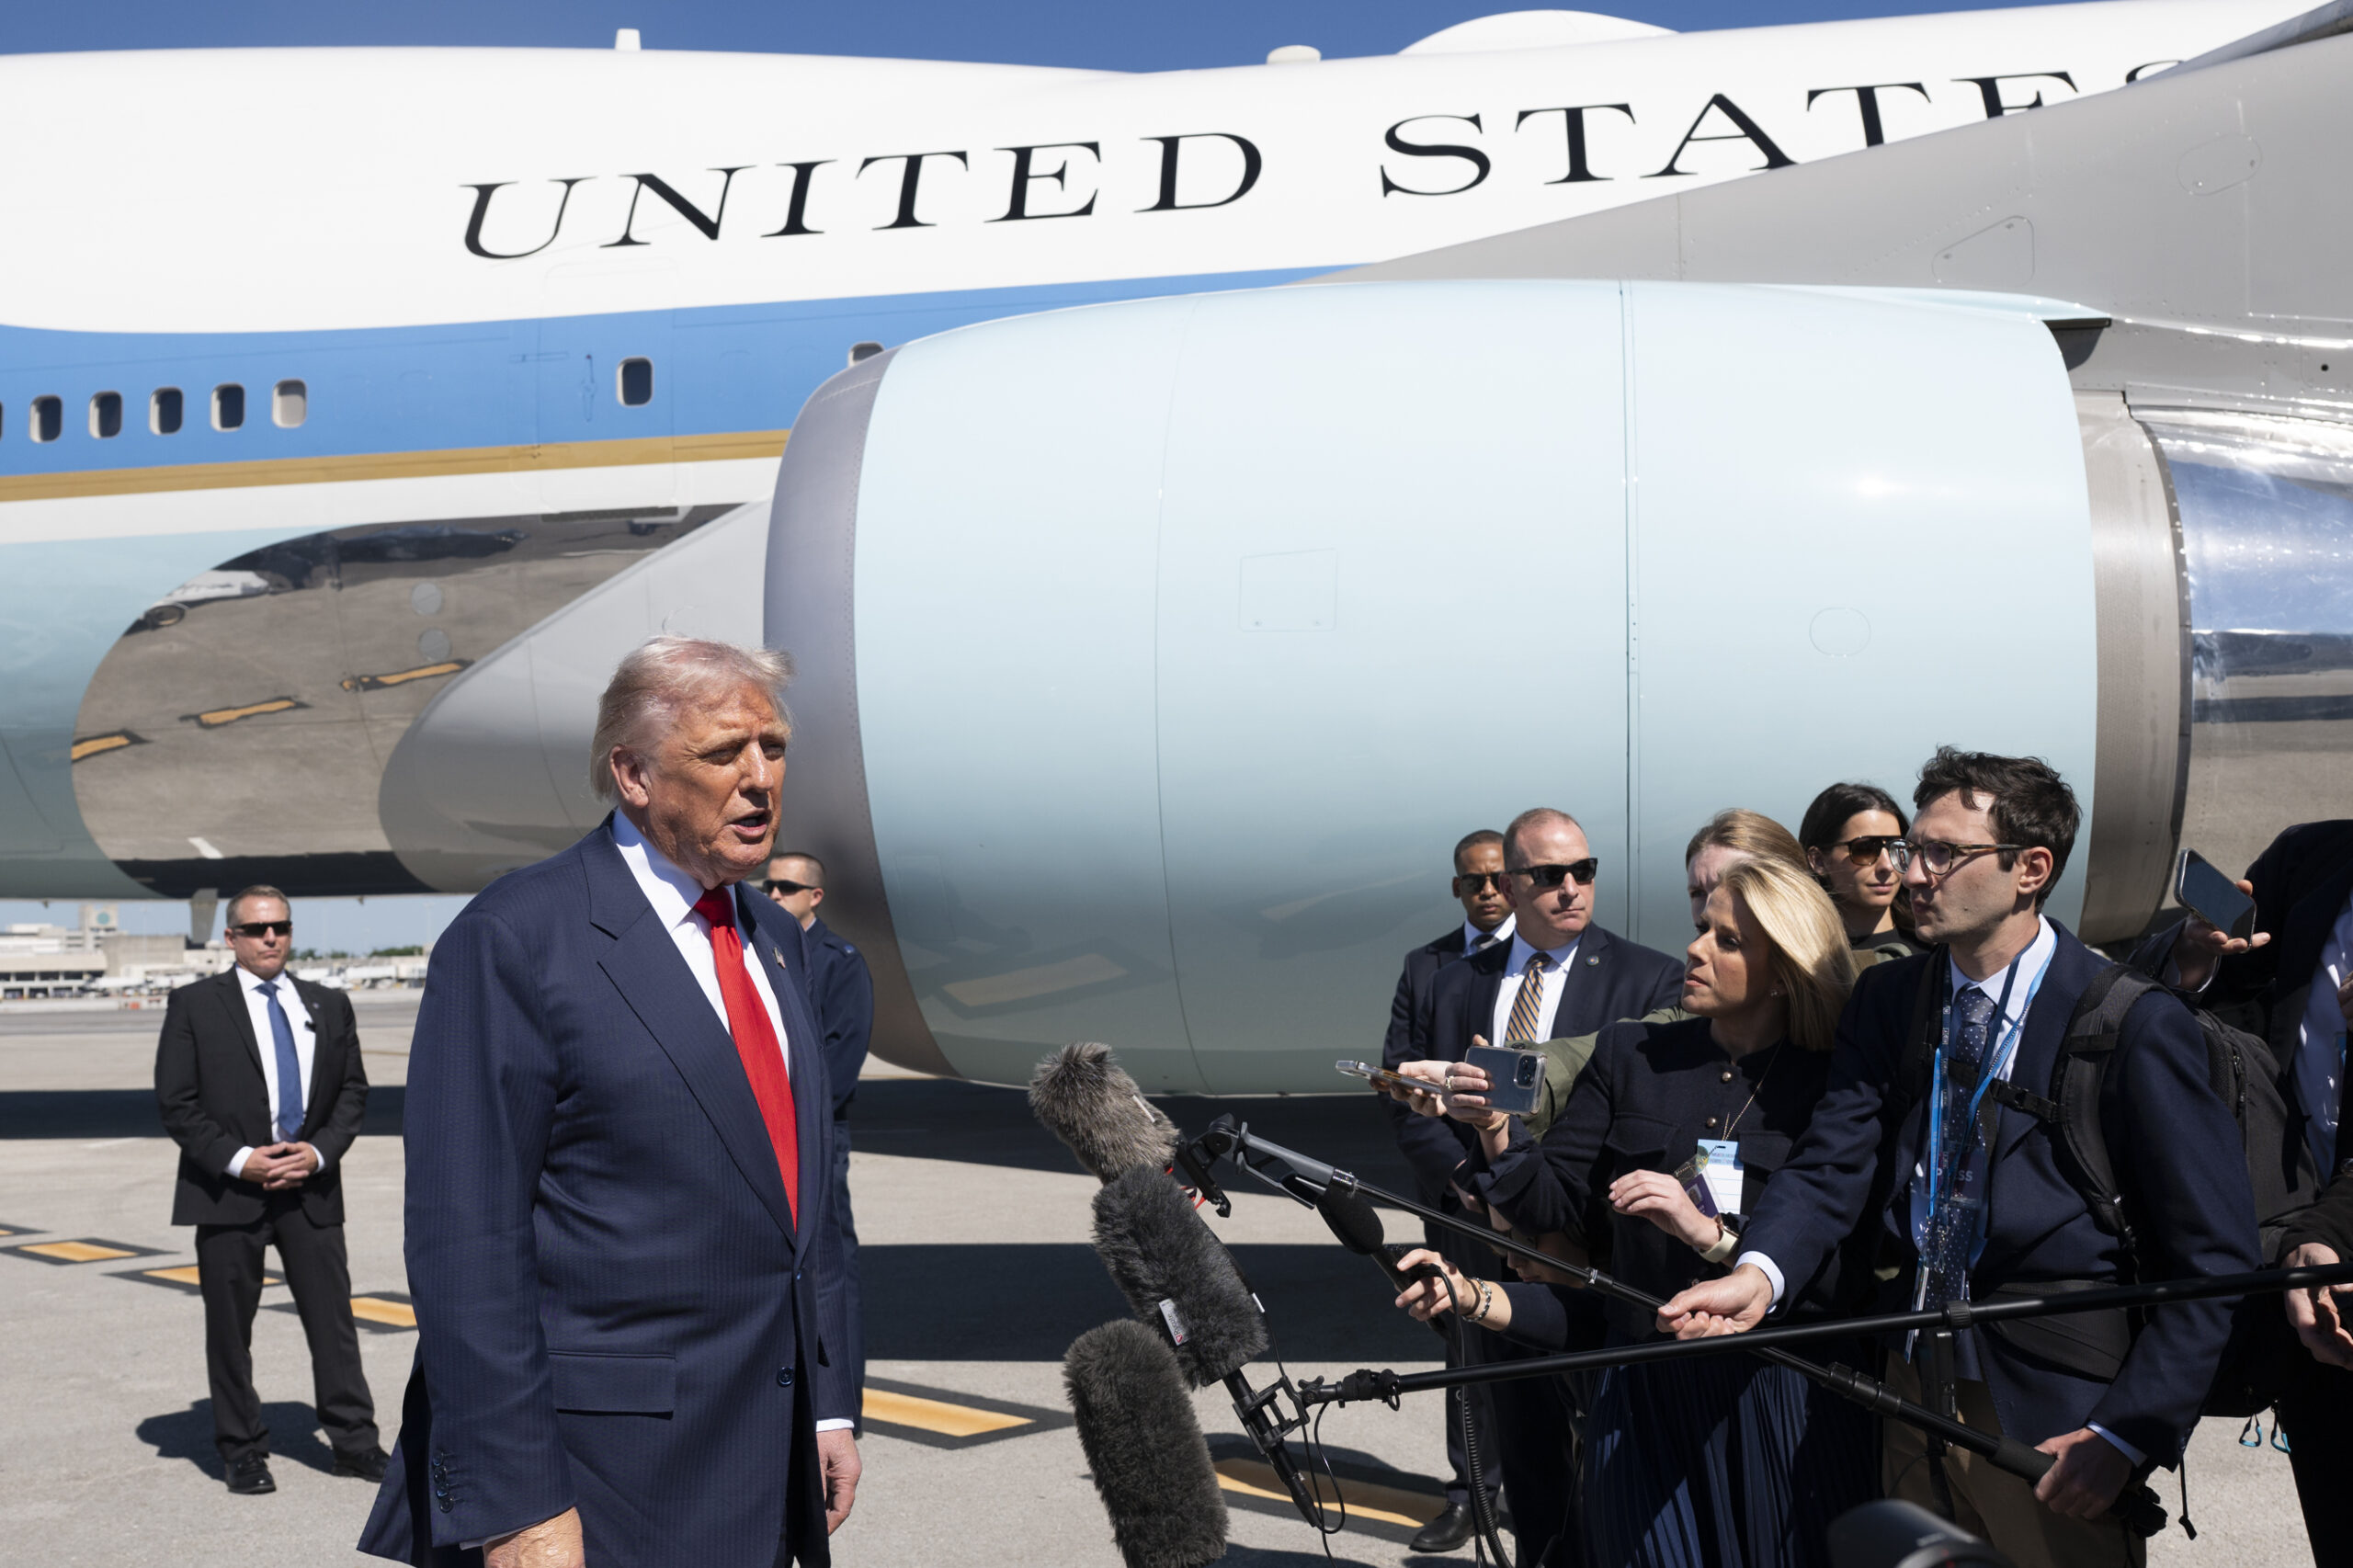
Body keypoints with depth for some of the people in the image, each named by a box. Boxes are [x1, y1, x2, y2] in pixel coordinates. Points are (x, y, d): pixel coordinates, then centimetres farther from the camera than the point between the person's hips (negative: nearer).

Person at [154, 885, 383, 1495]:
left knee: (332, 1314, 2)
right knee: (230, 1325, 5)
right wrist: (237, 1161, -13)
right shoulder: (194, 1005, 1)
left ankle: (354, 1441, 10)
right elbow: (175, 1101, -3)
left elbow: (353, 1091, 11)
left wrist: (320, 1151, -6)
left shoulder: (329, 1006, 11)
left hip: (311, 1186, 2)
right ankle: (241, 1451, 17)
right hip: (227, 1188, -2)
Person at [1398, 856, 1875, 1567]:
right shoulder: (1631, 1054, 4)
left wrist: (1707, 1233, -23)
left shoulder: (1832, 1085, -5)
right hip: (1642, 1402, 2)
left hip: (1780, 1405, -2)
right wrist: (1495, 1128, -15)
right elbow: (1557, 1207, 0)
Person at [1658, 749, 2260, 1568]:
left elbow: (2211, 1254, -10)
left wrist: (2125, 1434, -16)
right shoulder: (1886, 1000, 6)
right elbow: (1832, 1164, -4)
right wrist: (1760, 1272, -24)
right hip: (1915, 1392, 5)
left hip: (2055, 1418, -4)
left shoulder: (2137, 1025, -10)